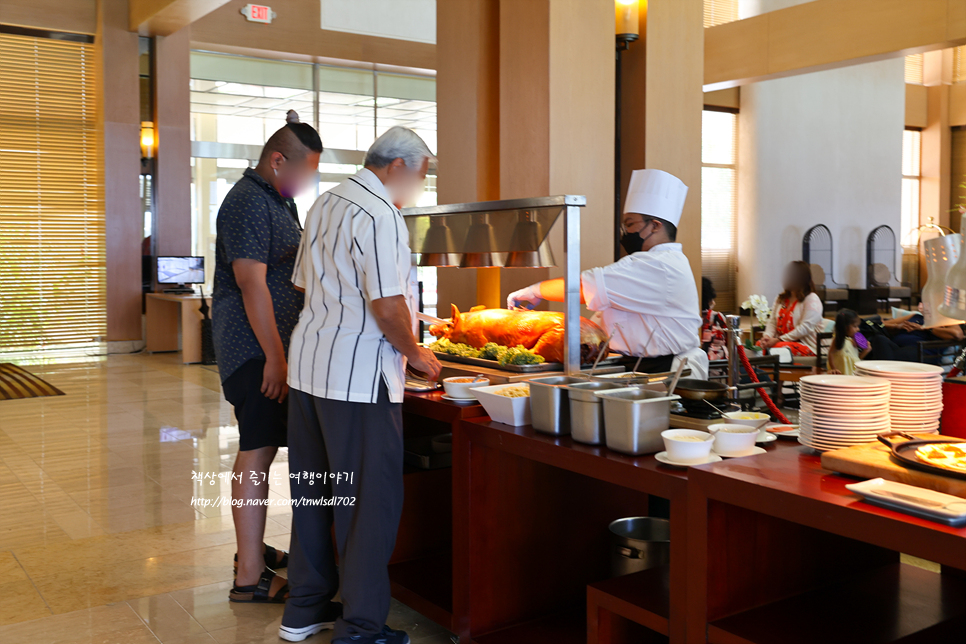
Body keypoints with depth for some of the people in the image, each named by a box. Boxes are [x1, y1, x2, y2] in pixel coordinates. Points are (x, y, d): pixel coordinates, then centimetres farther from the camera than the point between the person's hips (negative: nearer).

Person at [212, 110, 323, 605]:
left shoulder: (279, 201, 17)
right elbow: (252, 285, -22)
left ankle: (252, 549, 28)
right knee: (257, 453, -8)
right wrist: (275, 356, -23)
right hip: (255, 348, -10)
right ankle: (250, 578, -3)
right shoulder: (249, 203, -16)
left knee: (260, 447, 16)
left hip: (272, 345, 10)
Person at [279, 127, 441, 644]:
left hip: (308, 364, 10)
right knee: (370, 499, 1)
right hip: (358, 374, -9)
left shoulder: (324, 204, 14)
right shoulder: (380, 215, -15)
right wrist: (416, 355, -4)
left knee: (312, 492, 17)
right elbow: (388, 307, -21)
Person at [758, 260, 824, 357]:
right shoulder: (780, 298, 18)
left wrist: (779, 340, -19)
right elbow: (772, 321, 16)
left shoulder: (812, 300, -5)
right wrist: (767, 336, -7)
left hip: (806, 345, -6)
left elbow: (805, 328, -15)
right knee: (759, 344, -26)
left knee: (773, 348, -35)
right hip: (779, 340, 6)